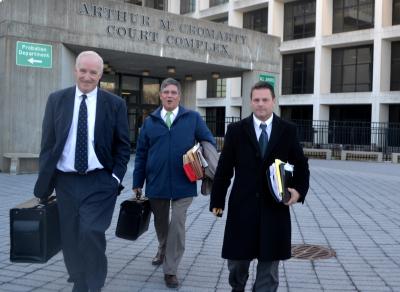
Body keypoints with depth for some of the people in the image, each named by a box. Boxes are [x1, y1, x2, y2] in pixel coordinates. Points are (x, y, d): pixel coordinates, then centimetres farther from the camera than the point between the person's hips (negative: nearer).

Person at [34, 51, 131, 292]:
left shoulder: (115, 104, 1)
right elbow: (48, 143, 6)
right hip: (66, 181, 3)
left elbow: (123, 145, 4)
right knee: (71, 240, 8)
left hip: (100, 183, -2)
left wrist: (116, 177, -7)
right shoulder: (57, 100, 5)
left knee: (92, 233, -16)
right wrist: (45, 180, 1)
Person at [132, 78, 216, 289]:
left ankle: (170, 270, 8)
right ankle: (163, 250, 46)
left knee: (177, 226, -3)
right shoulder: (150, 121, 6)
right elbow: (141, 153, 7)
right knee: (160, 223, 18)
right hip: (156, 183, 2)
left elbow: (209, 143, 6)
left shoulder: (193, 118, 1)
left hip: (183, 183, -2)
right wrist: (137, 183, 5)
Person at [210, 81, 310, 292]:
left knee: (270, 261, 7)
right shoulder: (236, 130, 1)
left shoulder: (288, 130, 3)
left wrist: (299, 190, -8)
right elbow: (224, 169, 2)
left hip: (275, 207, 0)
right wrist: (217, 201, 1)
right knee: (237, 258, 12)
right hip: (242, 205, 0)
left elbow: (301, 165, 9)